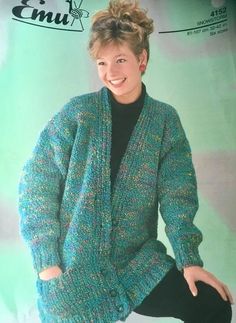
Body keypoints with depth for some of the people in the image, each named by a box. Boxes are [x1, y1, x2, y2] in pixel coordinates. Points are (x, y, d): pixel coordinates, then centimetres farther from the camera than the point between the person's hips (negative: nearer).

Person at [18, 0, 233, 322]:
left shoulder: (165, 118, -1)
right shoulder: (78, 111, -7)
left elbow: (177, 196, -4)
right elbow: (36, 183, -7)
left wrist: (189, 259, -15)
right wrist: (46, 260, -11)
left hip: (138, 262, 2)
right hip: (73, 267, -1)